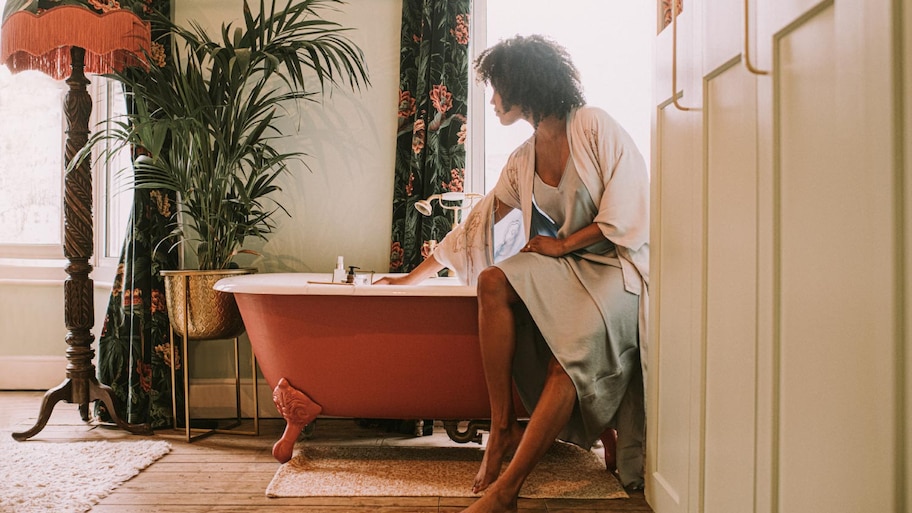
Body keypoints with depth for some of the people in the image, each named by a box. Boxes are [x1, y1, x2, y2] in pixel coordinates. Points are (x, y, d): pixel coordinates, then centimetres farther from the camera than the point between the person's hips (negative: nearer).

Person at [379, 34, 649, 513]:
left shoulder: (595, 127, -5)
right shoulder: (521, 161, 13)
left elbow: (629, 213, -11)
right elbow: (474, 224, 18)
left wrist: (562, 245, -8)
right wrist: (411, 277, 20)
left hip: (616, 267, -5)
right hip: (563, 272, 6)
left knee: (569, 360, -32)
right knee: (493, 281, -25)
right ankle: (502, 428, -22)